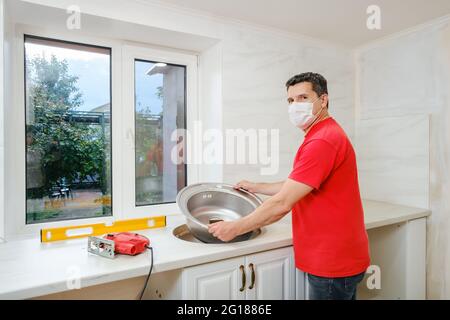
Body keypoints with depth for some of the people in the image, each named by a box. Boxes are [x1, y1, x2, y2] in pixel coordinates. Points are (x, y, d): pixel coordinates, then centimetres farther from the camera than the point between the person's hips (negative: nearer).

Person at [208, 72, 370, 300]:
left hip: (333, 264, -10)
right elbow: (297, 187, 18)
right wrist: (257, 188, 19)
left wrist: (234, 228, -15)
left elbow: (282, 204, -25)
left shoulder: (322, 141, -24)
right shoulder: (325, 135, 12)